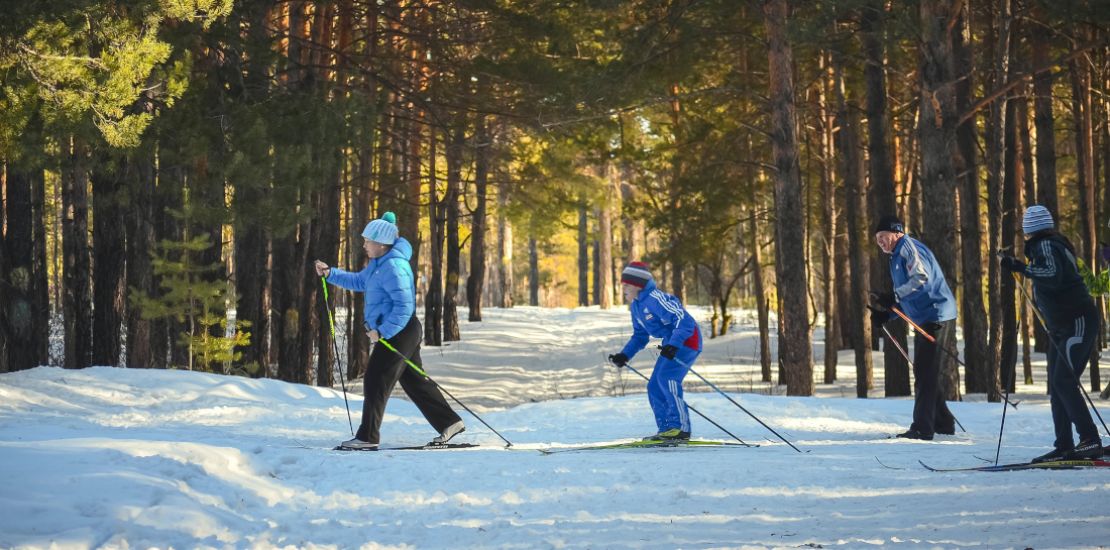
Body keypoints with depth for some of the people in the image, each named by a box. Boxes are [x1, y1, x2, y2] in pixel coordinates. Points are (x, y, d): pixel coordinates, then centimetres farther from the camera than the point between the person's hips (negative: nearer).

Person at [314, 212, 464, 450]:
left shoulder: (393, 267, -22)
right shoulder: (379, 263, 11)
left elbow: (404, 306, -26)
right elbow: (359, 281, 26)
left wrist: (382, 331, -24)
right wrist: (330, 274, 15)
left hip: (398, 332, -11)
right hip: (396, 332, 11)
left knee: (375, 382, -7)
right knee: (415, 381, 15)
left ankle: (367, 437, -4)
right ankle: (449, 423, 20)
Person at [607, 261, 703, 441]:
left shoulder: (655, 298, -22)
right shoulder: (635, 306, 9)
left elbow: (683, 320, -27)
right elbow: (640, 335, 21)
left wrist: (673, 345, -38)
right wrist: (624, 355, 8)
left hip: (686, 339, -10)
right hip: (671, 341, 10)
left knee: (666, 377, -25)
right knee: (654, 386, 6)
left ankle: (681, 427, -24)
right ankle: (666, 429, 10)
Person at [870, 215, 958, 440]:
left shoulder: (909, 248, -10)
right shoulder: (898, 255, 22)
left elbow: (922, 278, -26)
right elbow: (907, 296, 24)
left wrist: (893, 297, -29)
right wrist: (885, 314, 10)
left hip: (936, 317, -11)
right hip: (926, 320, 11)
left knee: (925, 374, -11)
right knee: (924, 373, 16)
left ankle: (922, 428, -12)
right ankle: (943, 422, 24)